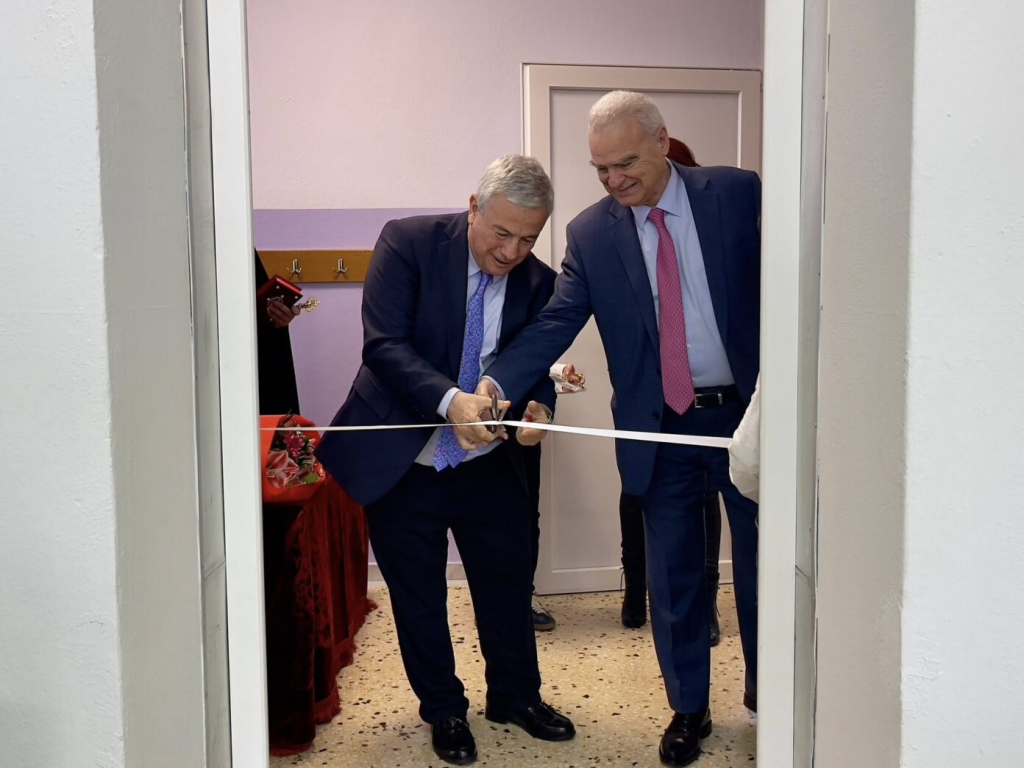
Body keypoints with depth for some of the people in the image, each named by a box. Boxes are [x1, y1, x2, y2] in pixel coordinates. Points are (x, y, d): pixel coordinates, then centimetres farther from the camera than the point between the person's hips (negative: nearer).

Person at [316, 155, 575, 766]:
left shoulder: (538, 282, -4)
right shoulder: (408, 242, -15)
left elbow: (537, 368, 2)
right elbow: (384, 344, -22)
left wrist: (539, 406, -22)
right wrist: (451, 400, -36)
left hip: (489, 464, 3)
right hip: (401, 461, -2)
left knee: (507, 584, 15)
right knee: (419, 598, 12)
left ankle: (516, 696, 39)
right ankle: (443, 710, 35)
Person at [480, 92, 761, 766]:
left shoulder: (739, 194, -5)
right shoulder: (591, 234, -2)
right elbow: (556, 322, -10)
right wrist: (497, 383, -26)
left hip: (749, 412, 0)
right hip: (662, 429, 1)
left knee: (762, 564, 14)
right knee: (673, 576, 10)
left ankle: (766, 693, 37)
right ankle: (689, 708, 29)